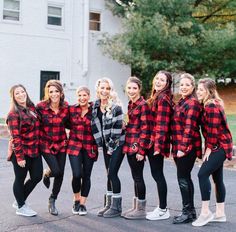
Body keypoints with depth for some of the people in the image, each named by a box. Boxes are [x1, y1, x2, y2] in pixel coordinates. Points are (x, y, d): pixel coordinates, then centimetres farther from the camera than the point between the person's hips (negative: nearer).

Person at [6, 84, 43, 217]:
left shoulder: (32, 108, 8)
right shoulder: (14, 114, -13)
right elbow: (15, 137, -16)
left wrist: (39, 147, 12)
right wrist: (19, 157, -18)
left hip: (35, 150, 7)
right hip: (21, 151, -7)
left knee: (37, 177, 11)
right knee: (20, 179, 7)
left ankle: (20, 201, 31)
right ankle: (21, 207, 24)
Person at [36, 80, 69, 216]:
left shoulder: (66, 107, -4)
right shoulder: (41, 107, -13)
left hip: (61, 143, 3)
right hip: (46, 144, -3)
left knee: (60, 174, 5)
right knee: (56, 171, -15)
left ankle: (52, 201, 25)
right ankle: (47, 173, 25)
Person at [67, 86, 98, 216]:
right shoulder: (71, 109, 2)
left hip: (90, 147, 0)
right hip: (74, 146, 1)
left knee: (86, 176, 5)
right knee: (77, 174, -9)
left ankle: (82, 203, 22)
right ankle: (76, 200, 17)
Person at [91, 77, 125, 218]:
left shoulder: (115, 106, -15)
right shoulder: (96, 106, 6)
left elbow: (117, 127, -17)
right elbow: (95, 126, 8)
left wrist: (112, 146, -14)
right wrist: (100, 145, 4)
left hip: (117, 144, -6)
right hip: (106, 144, 6)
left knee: (112, 173, -8)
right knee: (109, 174, 11)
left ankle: (116, 207, 3)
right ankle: (109, 204, 19)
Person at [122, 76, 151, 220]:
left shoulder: (143, 105, -12)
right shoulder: (131, 104, 14)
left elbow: (145, 129, -16)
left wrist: (141, 149, -19)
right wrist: (128, 145, 17)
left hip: (137, 147, -8)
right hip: (130, 146, 9)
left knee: (138, 177, -2)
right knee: (135, 176, 14)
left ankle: (141, 210, 7)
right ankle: (136, 207, 22)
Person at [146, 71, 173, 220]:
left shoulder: (163, 98, -13)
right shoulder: (156, 97, 16)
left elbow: (162, 124, -20)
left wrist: (158, 145, -23)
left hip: (157, 142, -10)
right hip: (152, 141, 10)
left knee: (158, 174, -3)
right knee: (156, 173, 14)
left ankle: (163, 210, 6)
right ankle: (162, 207, 23)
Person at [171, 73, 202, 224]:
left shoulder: (193, 103, -13)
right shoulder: (182, 102, 17)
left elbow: (189, 127, -19)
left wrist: (183, 148, -22)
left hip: (187, 147, -10)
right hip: (180, 147, 10)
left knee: (183, 178, -5)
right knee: (186, 178, 13)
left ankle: (188, 212, 3)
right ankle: (191, 211, 22)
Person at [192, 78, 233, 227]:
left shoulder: (212, 106, -17)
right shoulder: (208, 105, 14)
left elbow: (213, 129, -21)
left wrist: (209, 148, -15)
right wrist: (209, 147, 10)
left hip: (219, 146, -10)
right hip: (218, 147, 10)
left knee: (203, 174, -15)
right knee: (217, 179, 11)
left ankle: (205, 212, -10)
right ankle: (220, 214, 18)